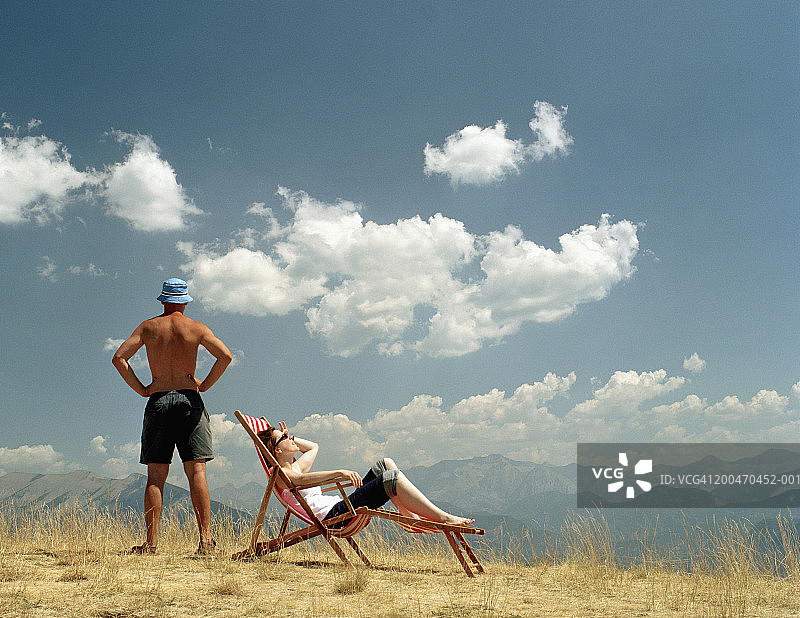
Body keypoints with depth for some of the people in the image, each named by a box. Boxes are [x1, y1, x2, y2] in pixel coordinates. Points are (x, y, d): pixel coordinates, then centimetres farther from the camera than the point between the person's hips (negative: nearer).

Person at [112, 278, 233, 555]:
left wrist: (141, 388, 3)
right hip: (189, 400, -1)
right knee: (196, 472, -4)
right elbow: (225, 355, -10)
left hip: (158, 401, 1)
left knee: (155, 476, 4)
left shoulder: (148, 327, 7)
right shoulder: (196, 328, 3)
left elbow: (119, 358, -1)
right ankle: (206, 540, -8)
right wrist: (204, 385, -1)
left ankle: (151, 542, 3)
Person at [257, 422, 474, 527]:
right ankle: (444, 518, -20)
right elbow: (303, 479, -27)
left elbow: (314, 447, 42)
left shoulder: (295, 466, 24)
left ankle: (409, 515, -4)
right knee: (392, 478, -21)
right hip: (333, 515, -11)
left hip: (340, 508, 11)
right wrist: (340, 472, -36)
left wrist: (289, 439, 31)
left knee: (385, 464, 3)